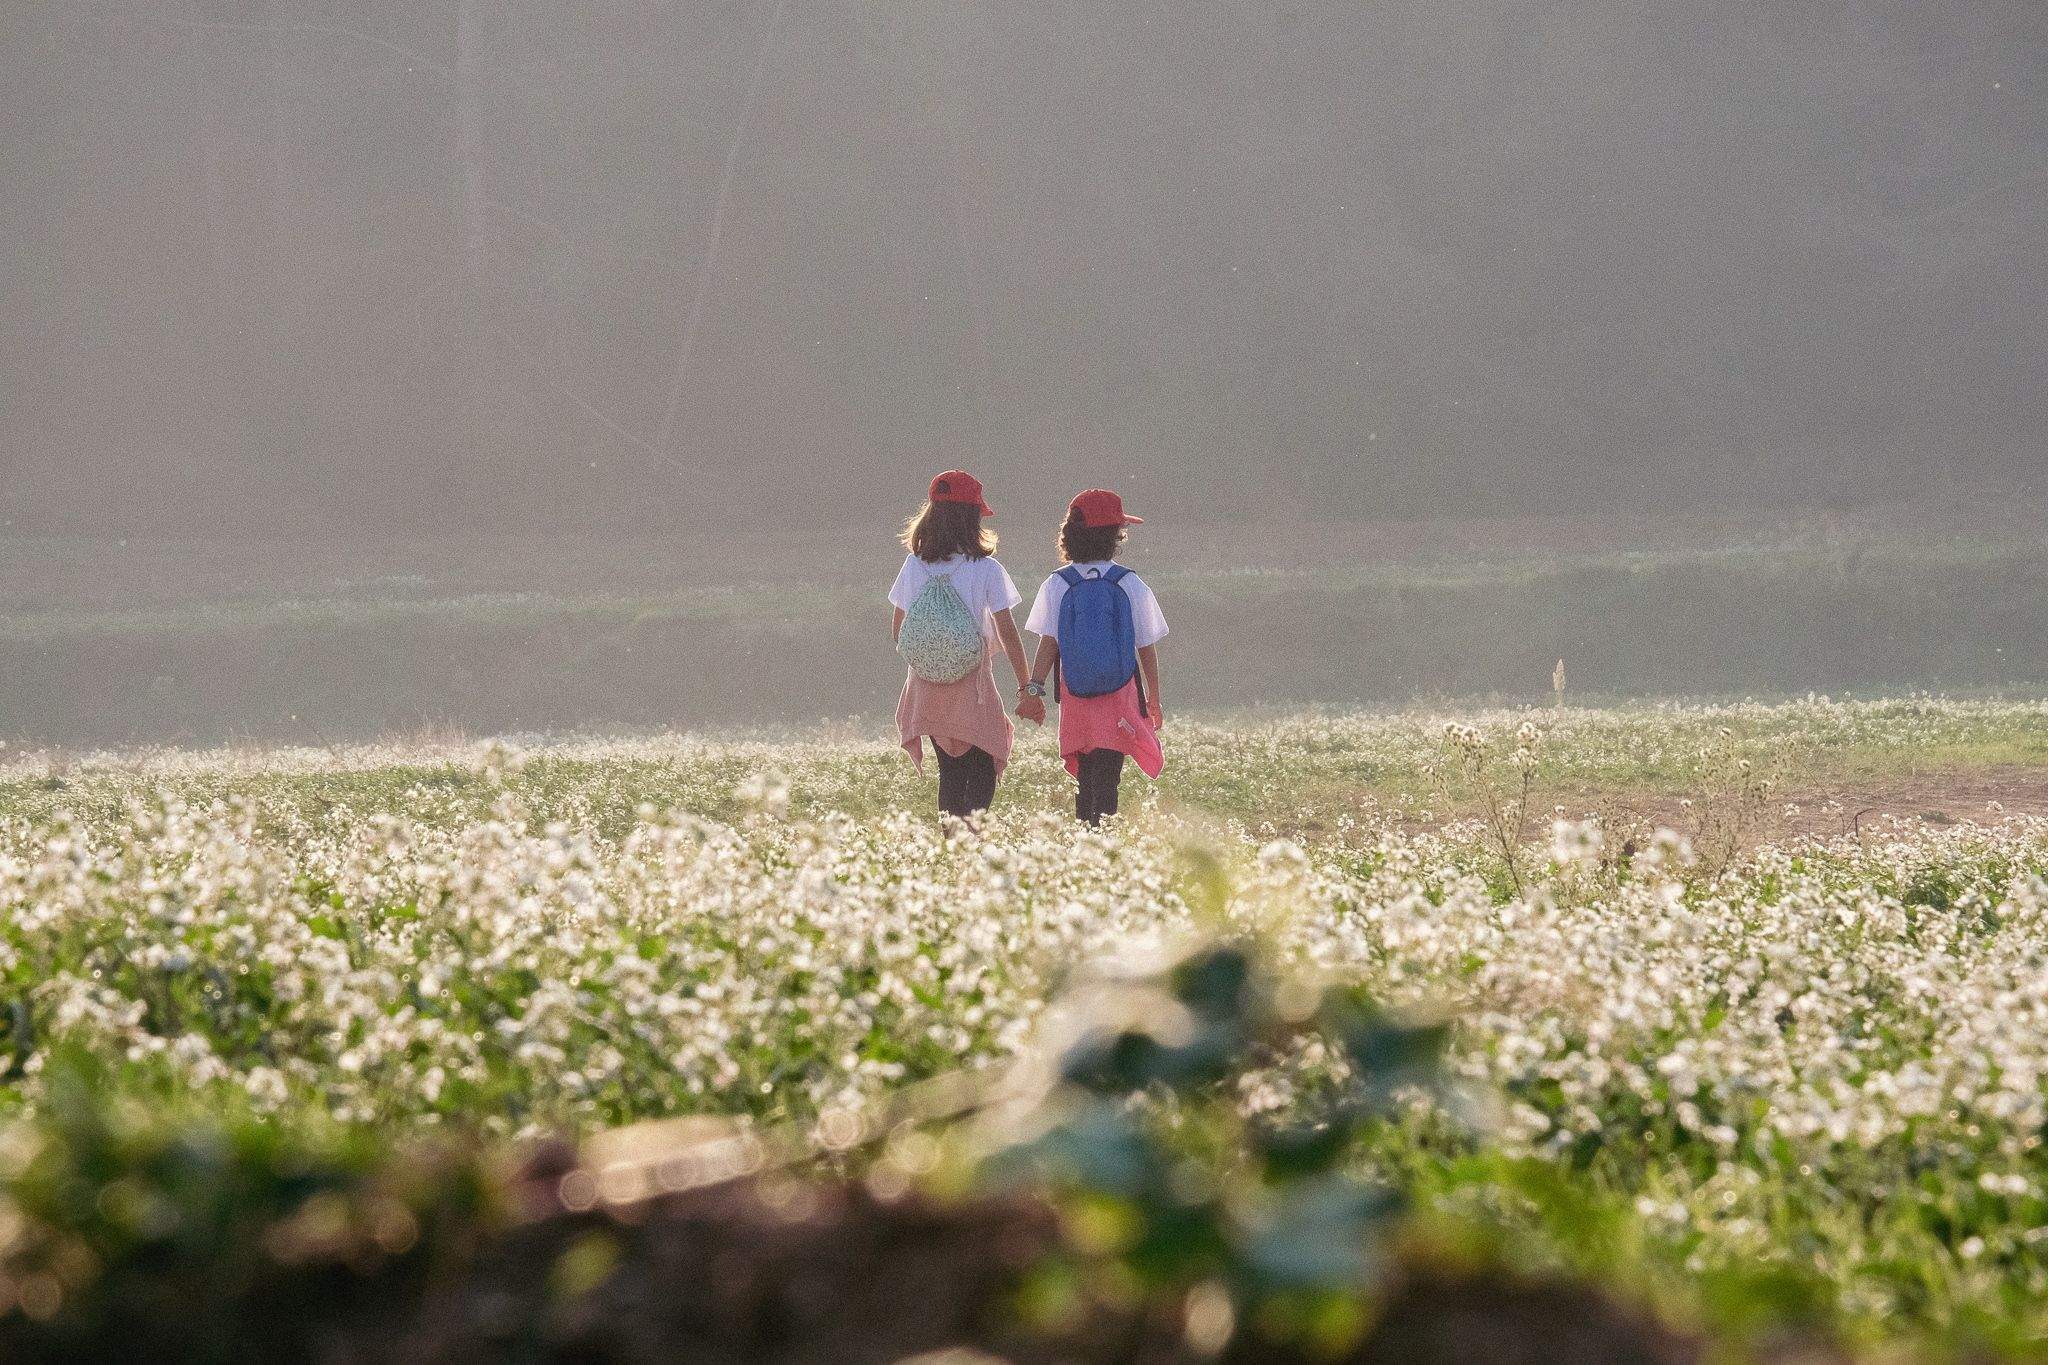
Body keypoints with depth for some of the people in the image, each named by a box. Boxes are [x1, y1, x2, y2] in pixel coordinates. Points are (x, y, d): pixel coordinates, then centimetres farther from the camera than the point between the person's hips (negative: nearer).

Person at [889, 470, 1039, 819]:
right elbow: (1008, 634, -8)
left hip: (926, 686, 4)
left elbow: (897, 633, 6)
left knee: (951, 774, 15)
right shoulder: (986, 570, -10)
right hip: (972, 687, -4)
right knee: (982, 777, 1)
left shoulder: (914, 566, 0)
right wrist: (1026, 689, 0)